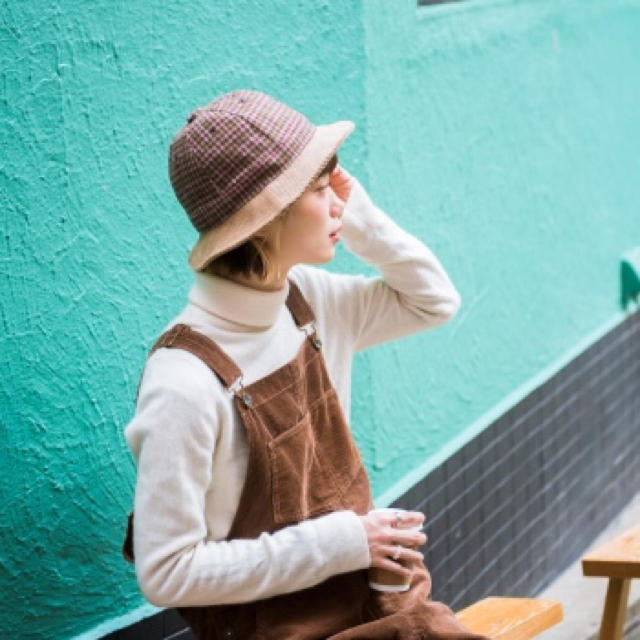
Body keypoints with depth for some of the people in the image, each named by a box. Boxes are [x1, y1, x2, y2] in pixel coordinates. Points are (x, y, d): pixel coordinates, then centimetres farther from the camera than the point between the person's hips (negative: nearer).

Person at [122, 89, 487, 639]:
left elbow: (435, 302, 15)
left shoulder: (305, 299, -1)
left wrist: (360, 213, 0)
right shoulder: (186, 383, -22)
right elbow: (167, 573, -20)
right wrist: (338, 543, -19)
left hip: (372, 595, 7)